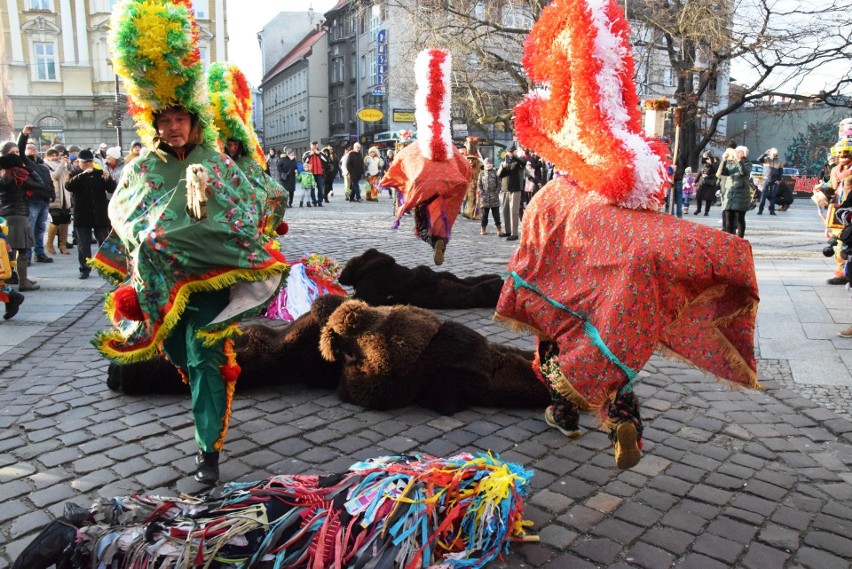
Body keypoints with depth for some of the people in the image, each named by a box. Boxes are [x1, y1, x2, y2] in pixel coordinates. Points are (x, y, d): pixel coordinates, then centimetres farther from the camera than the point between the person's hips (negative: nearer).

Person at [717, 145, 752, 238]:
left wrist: (739, 161, -30)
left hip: (741, 195, -4)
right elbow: (721, 172, 0)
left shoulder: (747, 164, 3)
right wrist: (724, 161, -12)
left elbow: (745, 172, -18)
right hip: (728, 194, 4)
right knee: (728, 219, 3)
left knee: (740, 219, -2)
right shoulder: (730, 163, 14)